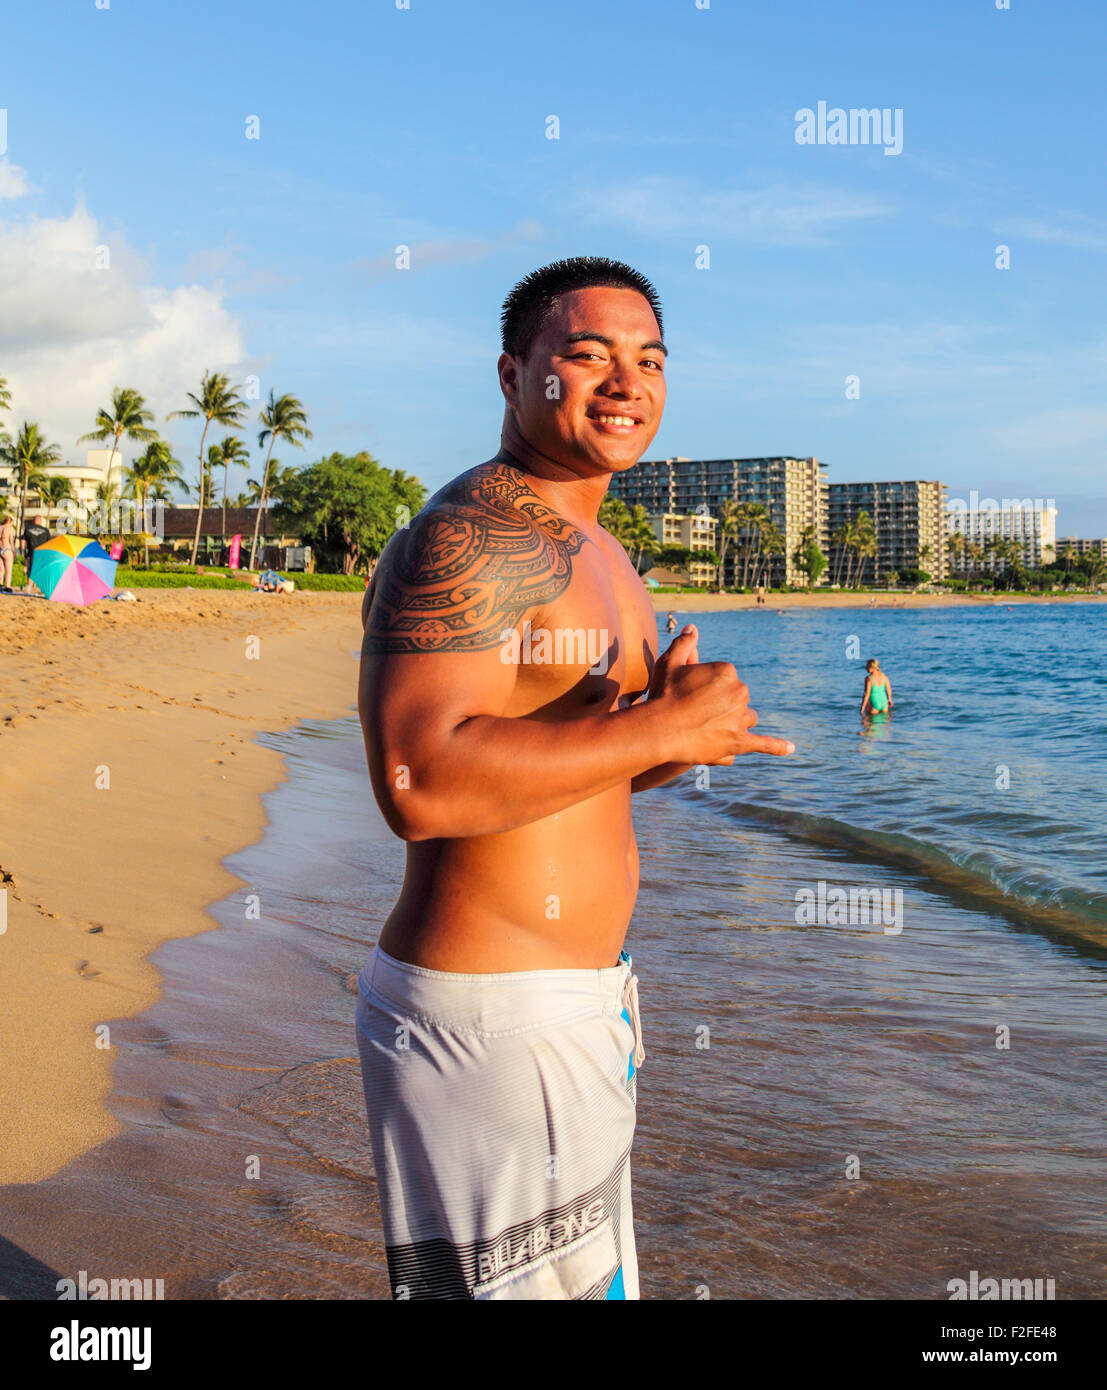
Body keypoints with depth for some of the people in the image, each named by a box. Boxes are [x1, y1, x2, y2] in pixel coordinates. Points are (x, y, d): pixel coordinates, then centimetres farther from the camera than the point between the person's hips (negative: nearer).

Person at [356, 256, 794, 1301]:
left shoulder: (594, 552, 14)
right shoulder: (467, 537, -18)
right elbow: (420, 784, -31)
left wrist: (688, 737, 1)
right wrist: (661, 728, -23)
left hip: (577, 999, 10)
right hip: (489, 1020, -10)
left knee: (589, 1270, 22)